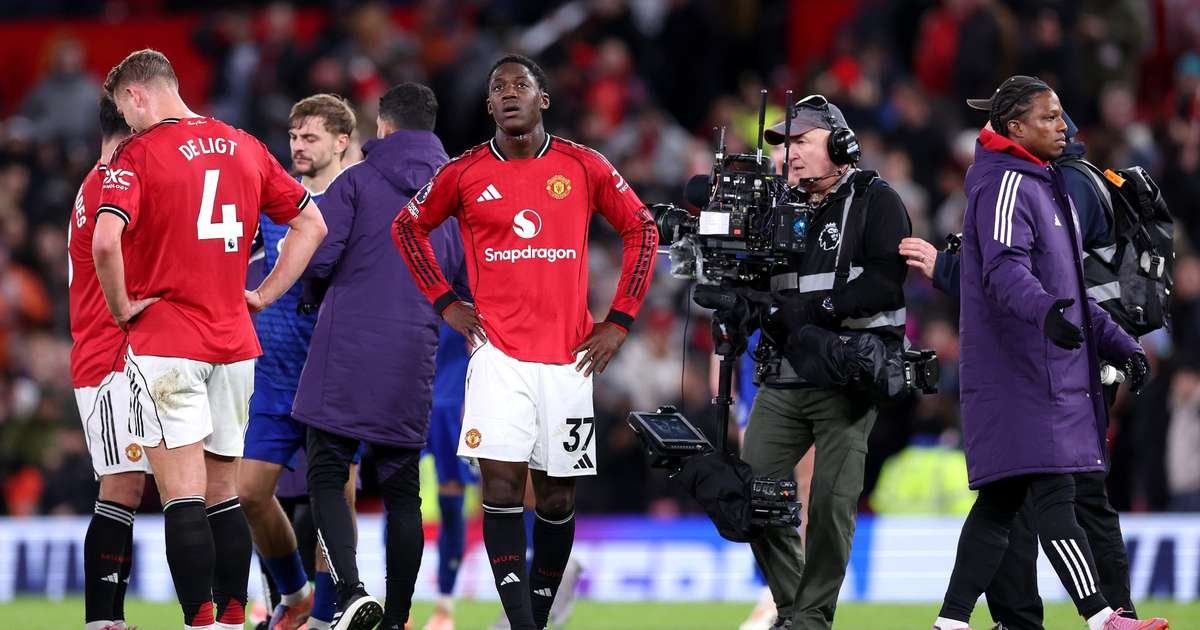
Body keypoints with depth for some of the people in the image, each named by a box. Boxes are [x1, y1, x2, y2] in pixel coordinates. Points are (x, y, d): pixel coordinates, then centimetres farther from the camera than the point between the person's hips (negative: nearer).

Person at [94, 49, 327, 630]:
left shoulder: (138, 154, -9)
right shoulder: (245, 148, 10)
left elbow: (105, 241, -24)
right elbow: (311, 223, 15)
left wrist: (122, 306, -10)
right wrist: (263, 294, 14)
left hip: (164, 342, -6)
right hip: (234, 342, 6)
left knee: (182, 494, -8)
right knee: (224, 491, 13)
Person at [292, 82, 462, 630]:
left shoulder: (355, 182, -2)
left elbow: (316, 260, -10)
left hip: (346, 353, -4)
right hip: (412, 362, 4)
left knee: (327, 477, 0)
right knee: (402, 490, 10)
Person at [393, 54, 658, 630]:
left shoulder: (584, 167, 2)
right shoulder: (464, 173, 2)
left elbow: (642, 230, 11)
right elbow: (408, 228, 17)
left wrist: (619, 321, 5)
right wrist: (444, 301, 8)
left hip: (568, 356, 1)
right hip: (499, 354, -1)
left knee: (557, 496, 6)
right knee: (501, 483, -14)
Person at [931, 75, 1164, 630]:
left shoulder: (1045, 185, 23)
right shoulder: (1006, 184, -9)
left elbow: (1068, 286, 30)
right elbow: (1005, 271, -26)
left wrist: (1118, 343, 24)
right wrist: (1045, 312, -43)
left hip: (1053, 374, 10)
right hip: (1020, 374, -10)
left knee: (1000, 500, 9)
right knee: (1054, 492, -14)